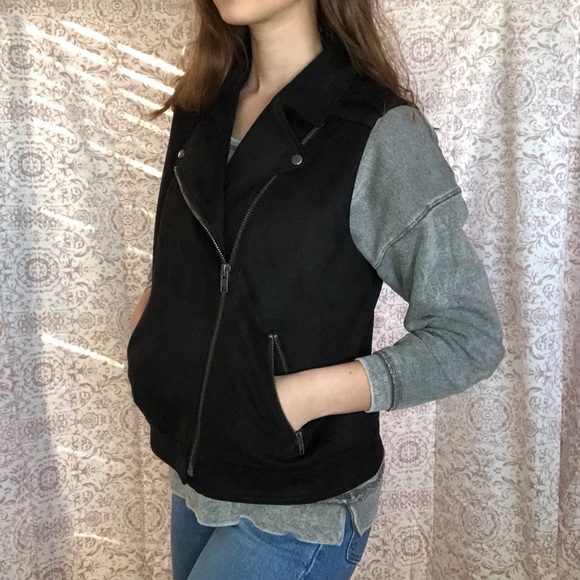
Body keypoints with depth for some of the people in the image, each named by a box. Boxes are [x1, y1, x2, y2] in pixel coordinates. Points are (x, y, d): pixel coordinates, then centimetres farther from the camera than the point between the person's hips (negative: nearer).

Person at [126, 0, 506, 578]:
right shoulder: (201, 108, 1)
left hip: (302, 508, -5)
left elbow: (471, 336, -15)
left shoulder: (382, 134, -18)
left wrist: (304, 395, -22)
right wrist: (152, 301, -2)